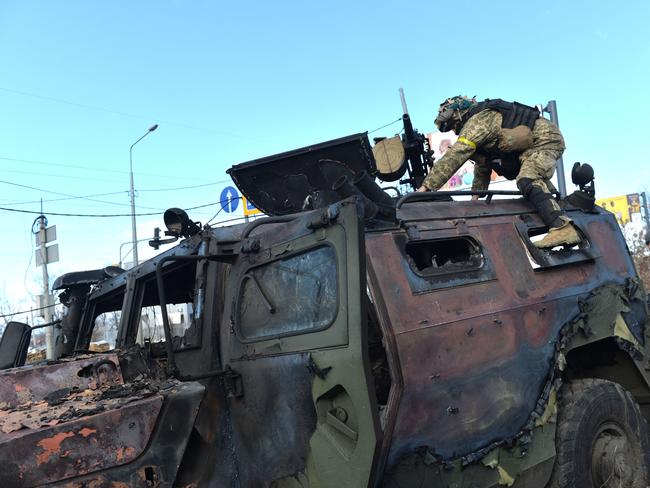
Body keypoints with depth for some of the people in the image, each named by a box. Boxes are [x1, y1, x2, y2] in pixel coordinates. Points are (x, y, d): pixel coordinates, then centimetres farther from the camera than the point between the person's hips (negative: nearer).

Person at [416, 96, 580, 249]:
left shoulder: (478, 121, -16)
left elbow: (453, 157, -24)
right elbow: (482, 166, 20)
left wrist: (426, 186, -25)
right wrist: (475, 196, 13)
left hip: (546, 138, -11)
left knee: (528, 181, -28)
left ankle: (563, 228, -38)